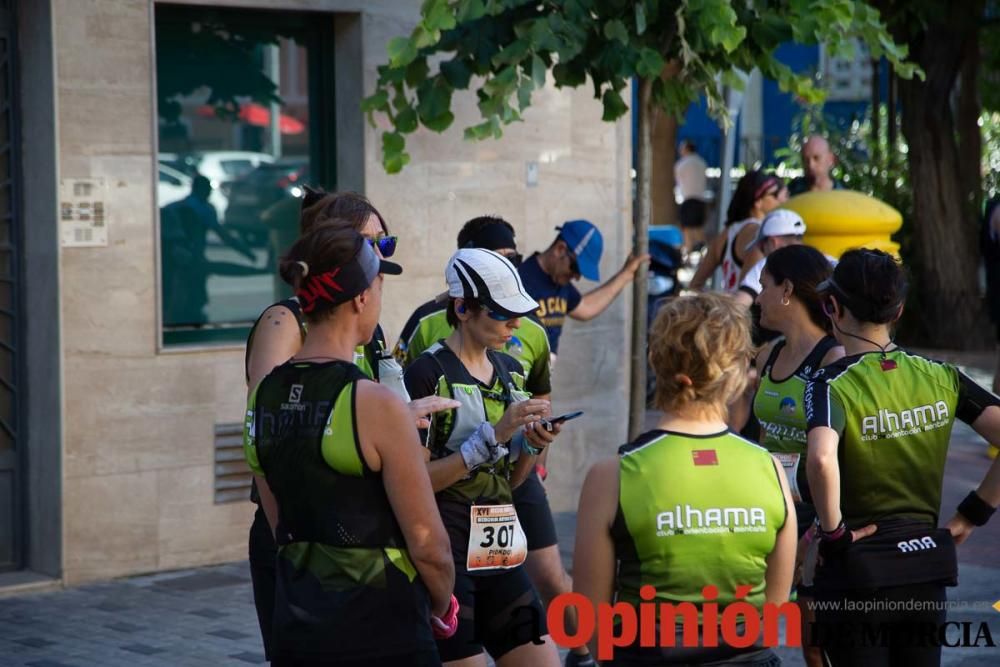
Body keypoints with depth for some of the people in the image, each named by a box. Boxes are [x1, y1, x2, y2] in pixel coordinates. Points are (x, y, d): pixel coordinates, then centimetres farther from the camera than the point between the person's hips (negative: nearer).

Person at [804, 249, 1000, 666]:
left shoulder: (832, 384, -14)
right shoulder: (941, 377, 1)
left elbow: (821, 459, -33)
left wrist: (833, 532, -19)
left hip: (856, 573, -4)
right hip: (926, 572, 5)